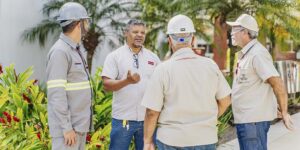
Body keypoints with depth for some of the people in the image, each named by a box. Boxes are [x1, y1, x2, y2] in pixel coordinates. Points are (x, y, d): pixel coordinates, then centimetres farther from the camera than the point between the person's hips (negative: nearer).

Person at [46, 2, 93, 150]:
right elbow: (56, 93, -20)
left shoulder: (74, 51, 15)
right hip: (68, 126, -10)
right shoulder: (60, 51, -15)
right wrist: (66, 128, -22)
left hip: (79, 124, 10)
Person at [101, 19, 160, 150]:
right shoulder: (114, 56, -2)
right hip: (123, 119, -3)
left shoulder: (153, 57, 9)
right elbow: (106, 85, -10)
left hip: (148, 119, 3)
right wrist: (127, 81, -26)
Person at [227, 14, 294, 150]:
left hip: (253, 119, -10)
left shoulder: (257, 54, -17)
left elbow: (277, 83, -21)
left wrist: (284, 112, -16)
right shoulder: (245, 54, 13)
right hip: (245, 118, 10)